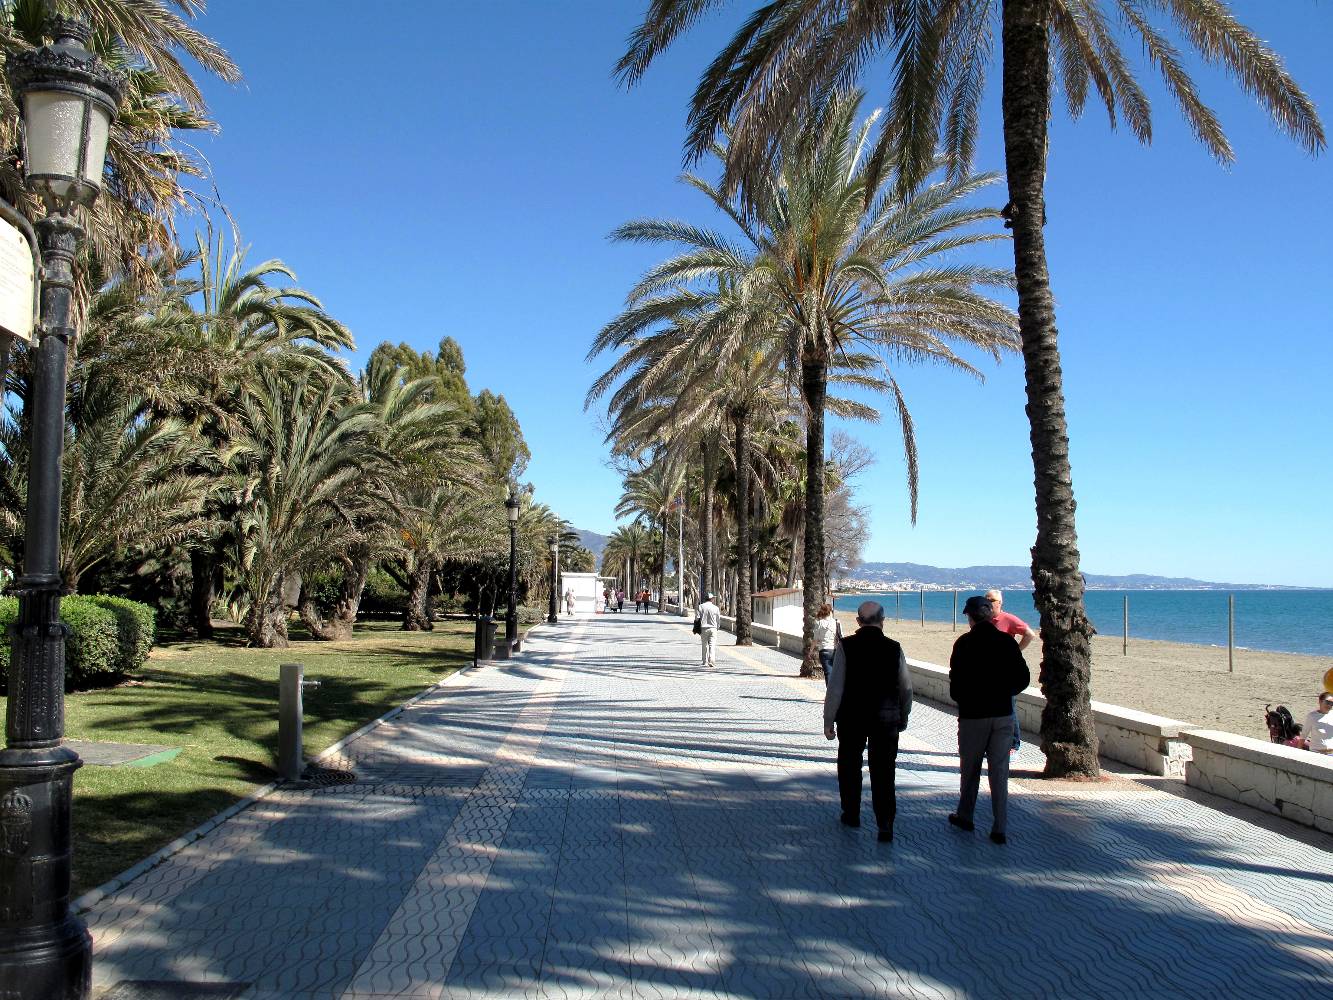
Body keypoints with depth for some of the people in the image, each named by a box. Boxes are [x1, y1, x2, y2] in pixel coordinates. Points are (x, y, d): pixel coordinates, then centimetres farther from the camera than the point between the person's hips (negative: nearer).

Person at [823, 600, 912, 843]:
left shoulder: (846, 646, -9)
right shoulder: (894, 648, -3)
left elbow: (835, 687, -10)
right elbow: (906, 688, 4)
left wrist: (829, 720, -3)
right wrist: (903, 718, 18)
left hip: (852, 717, -1)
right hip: (886, 719, 1)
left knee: (850, 767, 18)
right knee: (884, 772, 5)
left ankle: (851, 814, 31)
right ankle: (885, 826, -1)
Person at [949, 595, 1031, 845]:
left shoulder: (965, 643, -9)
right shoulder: (1006, 641, 0)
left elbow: (957, 679, -11)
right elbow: (1023, 678, 3)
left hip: (973, 714, -2)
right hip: (1003, 715, 3)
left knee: (970, 768, 14)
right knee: (1000, 772, 6)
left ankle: (965, 816, 27)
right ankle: (1001, 829, 4)